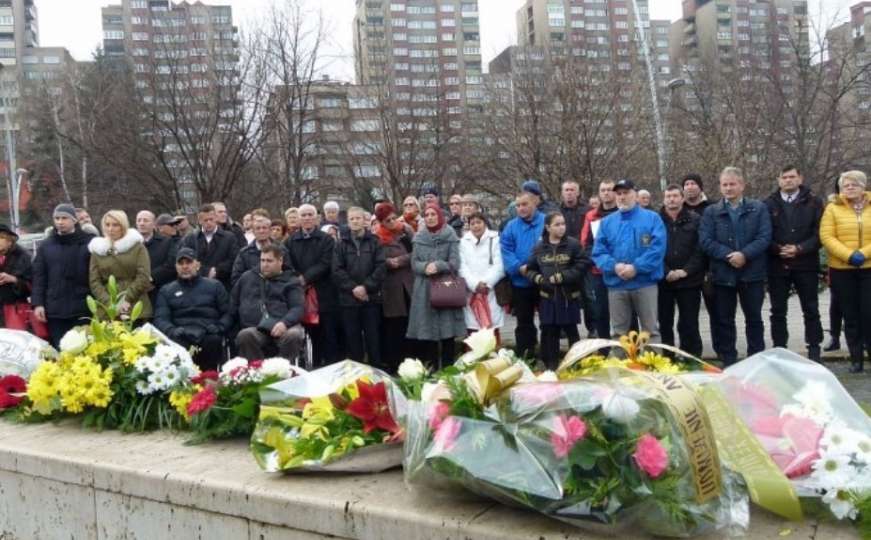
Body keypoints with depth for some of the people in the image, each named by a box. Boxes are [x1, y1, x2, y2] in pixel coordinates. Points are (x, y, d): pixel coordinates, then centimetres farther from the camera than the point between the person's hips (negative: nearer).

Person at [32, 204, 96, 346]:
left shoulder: (89, 242, 0)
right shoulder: (45, 246, 10)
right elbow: (39, 277, 9)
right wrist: (38, 303, -1)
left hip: (84, 308, -3)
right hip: (55, 309, 3)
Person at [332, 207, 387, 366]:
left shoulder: (374, 242, 6)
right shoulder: (341, 244, 9)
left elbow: (381, 267, -3)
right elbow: (336, 270, 1)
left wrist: (366, 286, -12)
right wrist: (353, 287, -11)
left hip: (371, 297, -1)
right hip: (348, 298, 1)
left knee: (373, 336, 2)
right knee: (352, 337, 5)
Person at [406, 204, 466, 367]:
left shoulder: (450, 237, 2)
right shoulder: (418, 238, 11)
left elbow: (455, 263, -5)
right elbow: (414, 264, 5)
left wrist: (438, 266, -19)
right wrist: (425, 267, -15)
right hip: (424, 291, 2)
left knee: (448, 334, -1)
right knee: (426, 335, 2)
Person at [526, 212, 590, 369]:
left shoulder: (573, 244, -4)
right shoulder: (539, 247, 5)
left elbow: (582, 265, -11)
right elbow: (530, 269, 8)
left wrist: (561, 277, -15)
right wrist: (539, 278, -11)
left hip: (569, 296, -2)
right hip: (547, 297, 2)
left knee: (571, 332, 6)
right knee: (549, 332, 8)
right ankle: (550, 366, 19)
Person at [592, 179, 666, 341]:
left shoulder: (652, 218, 2)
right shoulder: (607, 222, 11)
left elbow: (657, 249, -10)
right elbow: (598, 252, 3)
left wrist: (636, 267, -18)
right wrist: (614, 266, -15)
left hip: (645, 284, -3)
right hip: (616, 286, 3)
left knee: (650, 330, 3)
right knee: (619, 332, 10)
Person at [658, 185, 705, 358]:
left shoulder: (695, 220, 3)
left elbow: (700, 250, -3)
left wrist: (685, 271, -13)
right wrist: (666, 272, -13)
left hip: (689, 281, -1)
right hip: (663, 281, 1)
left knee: (689, 324, 5)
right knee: (664, 323, 8)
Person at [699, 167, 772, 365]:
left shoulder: (759, 208, 4)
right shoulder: (711, 212, 6)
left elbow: (765, 237, -6)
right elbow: (705, 240, -4)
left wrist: (744, 254, -20)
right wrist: (728, 255, -17)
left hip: (752, 273, 0)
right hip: (722, 273, 1)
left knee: (754, 318, 9)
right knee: (725, 320, 7)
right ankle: (728, 362, 16)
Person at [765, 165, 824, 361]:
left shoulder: (814, 202, 4)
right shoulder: (768, 204, 6)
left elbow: (819, 233, -3)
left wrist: (800, 249, -15)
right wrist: (778, 249, -13)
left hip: (806, 264, -1)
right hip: (777, 265, 1)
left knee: (811, 310, 6)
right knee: (778, 311, 7)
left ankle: (814, 350, 15)